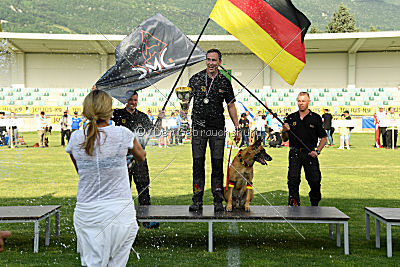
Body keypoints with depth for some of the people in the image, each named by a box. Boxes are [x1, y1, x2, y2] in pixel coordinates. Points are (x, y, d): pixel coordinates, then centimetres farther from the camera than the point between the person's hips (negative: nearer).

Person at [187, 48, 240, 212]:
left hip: (217, 127, 0)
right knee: (198, 163, -1)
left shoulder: (225, 82, 8)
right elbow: (187, 99, 7)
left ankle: (218, 201, 6)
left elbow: (231, 106, 12)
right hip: (199, 127, 0)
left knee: (217, 164, 0)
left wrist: (237, 128, 8)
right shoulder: (195, 79, 6)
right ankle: (197, 201, 6)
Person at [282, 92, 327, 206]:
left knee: (315, 181, -2)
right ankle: (294, 205, 1)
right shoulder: (291, 118, 8)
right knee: (293, 180, -8)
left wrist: (317, 151, -4)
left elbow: (323, 138, 10)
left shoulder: (316, 118, 4)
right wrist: (284, 131, -10)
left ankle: (314, 205, 20)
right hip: (295, 153, 1)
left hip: (310, 154, -1)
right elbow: (285, 139, 12)